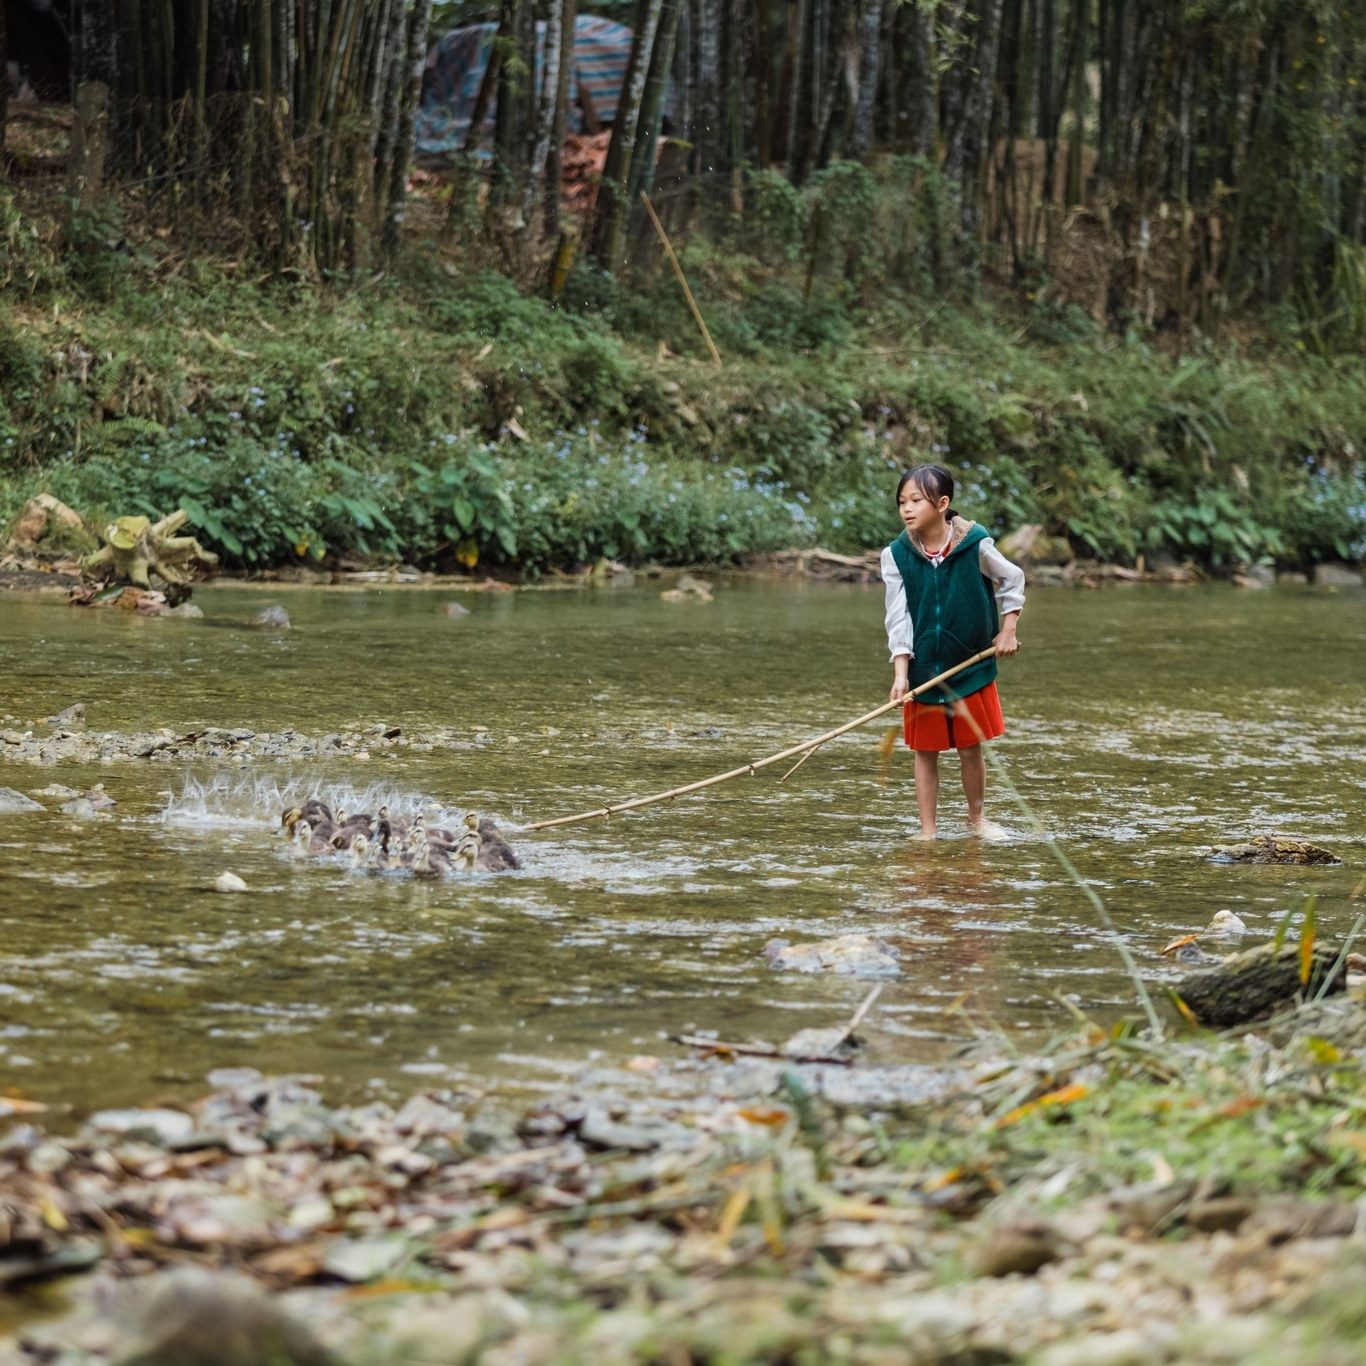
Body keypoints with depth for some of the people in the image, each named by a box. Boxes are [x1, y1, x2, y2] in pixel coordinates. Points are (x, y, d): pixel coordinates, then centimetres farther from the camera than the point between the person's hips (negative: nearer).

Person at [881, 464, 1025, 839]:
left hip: (970, 665, -1)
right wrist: (901, 673, -17)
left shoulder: (976, 545, -14)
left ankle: (977, 818, 30)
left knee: (971, 749, 9)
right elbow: (898, 618, -10)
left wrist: (1007, 629, 2)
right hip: (922, 671, 1)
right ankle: (928, 830, 16)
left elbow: (1012, 579, 5)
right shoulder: (896, 555, -10)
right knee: (926, 752, 7)